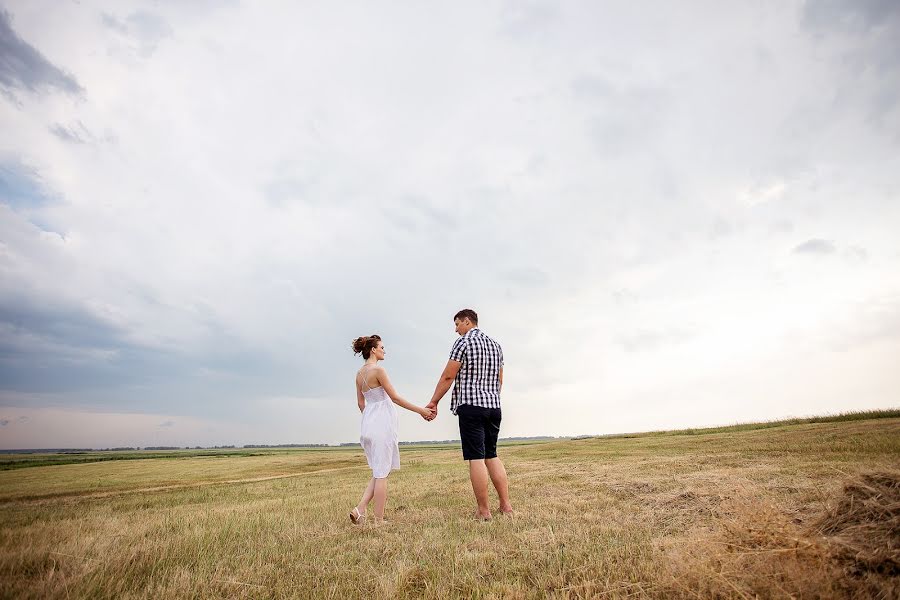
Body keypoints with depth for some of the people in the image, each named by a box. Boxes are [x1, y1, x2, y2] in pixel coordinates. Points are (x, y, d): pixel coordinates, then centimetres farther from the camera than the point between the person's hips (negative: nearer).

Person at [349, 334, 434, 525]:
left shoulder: (359, 373, 12)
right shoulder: (378, 370, -13)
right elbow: (395, 398, -13)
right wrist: (421, 410, -7)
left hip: (368, 424, 8)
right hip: (382, 425, -8)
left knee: (379, 471, 16)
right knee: (382, 473, 0)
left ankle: (360, 509, 7)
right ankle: (379, 520, 6)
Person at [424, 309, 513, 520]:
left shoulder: (463, 342, -6)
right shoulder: (495, 344, 16)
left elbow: (448, 377, -8)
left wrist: (433, 402, -1)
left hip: (470, 406, -7)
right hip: (494, 406, 7)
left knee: (476, 458, -2)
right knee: (492, 455, 14)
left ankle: (483, 511, 2)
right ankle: (506, 505, 13)